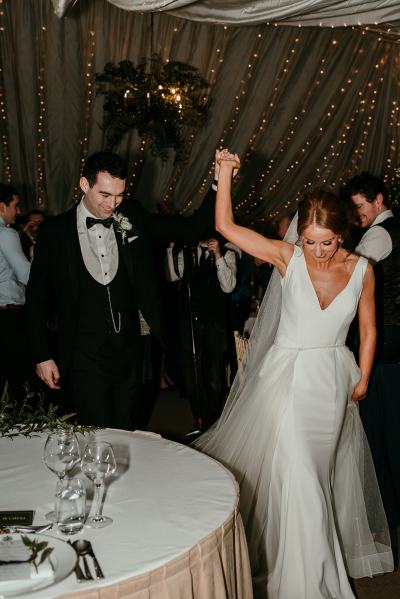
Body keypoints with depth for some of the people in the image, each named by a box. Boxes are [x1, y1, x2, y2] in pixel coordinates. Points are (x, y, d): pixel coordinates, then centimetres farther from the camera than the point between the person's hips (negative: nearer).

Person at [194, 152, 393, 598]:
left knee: (327, 468, 18)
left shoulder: (360, 269, -5)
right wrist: (225, 173, -18)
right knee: (293, 472, -4)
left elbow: (368, 329, 6)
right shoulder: (287, 258, -11)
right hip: (288, 375, -3)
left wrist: (363, 379, 3)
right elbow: (225, 226, -16)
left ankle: (333, 551, 44)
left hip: (334, 380, 3)